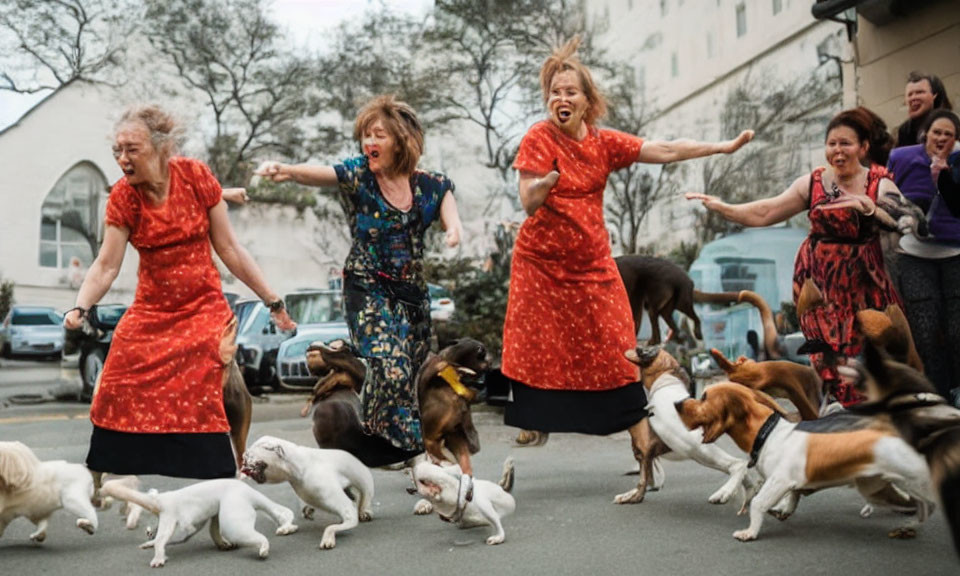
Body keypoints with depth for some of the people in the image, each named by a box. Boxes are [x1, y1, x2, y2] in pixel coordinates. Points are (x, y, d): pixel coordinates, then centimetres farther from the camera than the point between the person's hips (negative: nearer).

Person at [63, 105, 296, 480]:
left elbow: (228, 248, -3)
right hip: (150, 313, 2)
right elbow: (106, 265, -9)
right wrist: (80, 308, -27)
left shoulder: (196, 176, -9)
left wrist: (273, 302, -2)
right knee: (117, 398, -3)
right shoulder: (123, 197, -6)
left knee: (202, 401, -11)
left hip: (203, 310, -2)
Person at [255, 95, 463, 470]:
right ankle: (402, 445, -8)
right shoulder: (358, 176, -5)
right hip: (368, 288, -4)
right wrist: (286, 170, -42)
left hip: (412, 292, 4)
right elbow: (319, 174, -21)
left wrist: (455, 231, -25)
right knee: (390, 365, -21)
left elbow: (452, 221, -1)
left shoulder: (430, 185, 3)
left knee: (409, 374, 8)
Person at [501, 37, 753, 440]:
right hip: (541, 262, -3)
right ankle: (534, 421, 20)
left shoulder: (605, 142, 0)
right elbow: (528, 206, -16)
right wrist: (542, 184, -38)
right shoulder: (538, 138, -11)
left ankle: (638, 427, 9)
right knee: (536, 347, 2)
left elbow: (665, 151, 0)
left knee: (614, 349, 1)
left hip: (591, 263, 3)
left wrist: (722, 147, -2)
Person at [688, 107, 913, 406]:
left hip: (863, 281, -1)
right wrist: (721, 207, -10)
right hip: (820, 280, 1)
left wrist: (868, 206, -36)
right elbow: (764, 213, 0)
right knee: (830, 356, -2)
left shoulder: (880, 183, -2)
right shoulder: (813, 182, 3)